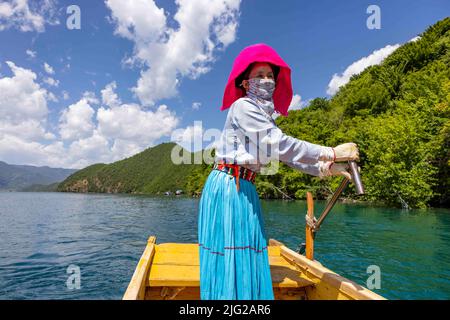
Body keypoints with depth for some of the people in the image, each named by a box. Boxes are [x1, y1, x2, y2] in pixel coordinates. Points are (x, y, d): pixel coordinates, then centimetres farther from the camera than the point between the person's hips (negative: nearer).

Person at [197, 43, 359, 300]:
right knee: (231, 256, -3)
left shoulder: (265, 115, 18)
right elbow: (281, 145, -19)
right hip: (228, 186, -9)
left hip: (244, 189, 9)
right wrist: (331, 153, -14)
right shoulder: (243, 106, -10)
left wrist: (325, 169, 6)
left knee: (248, 256, 12)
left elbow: (286, 154, 14)